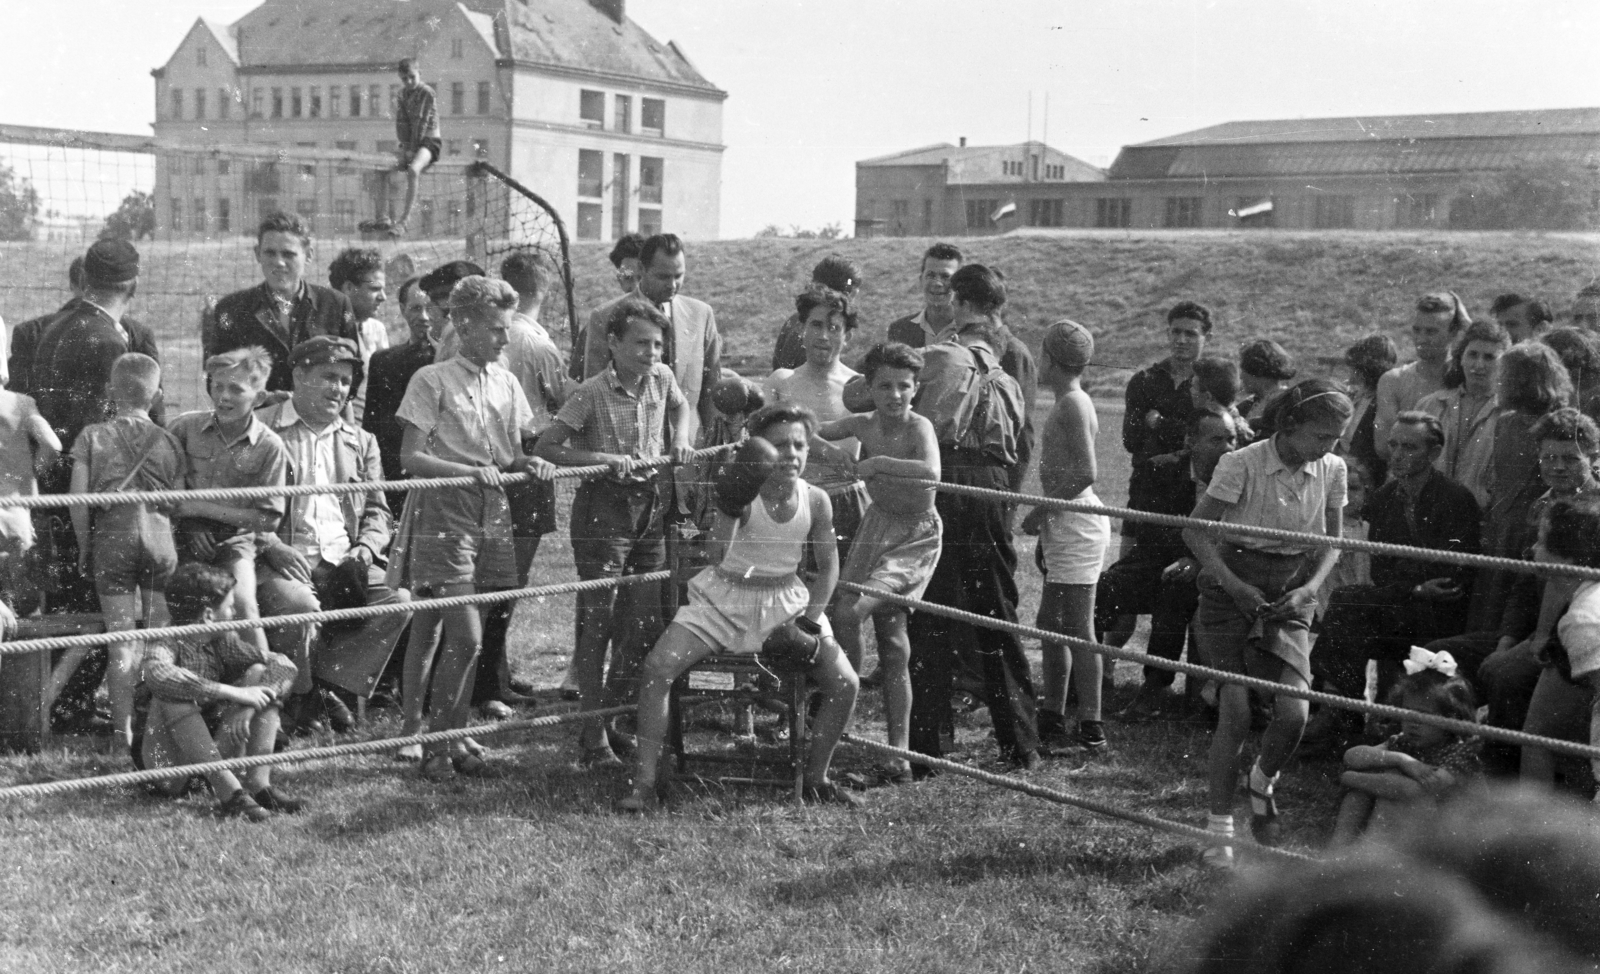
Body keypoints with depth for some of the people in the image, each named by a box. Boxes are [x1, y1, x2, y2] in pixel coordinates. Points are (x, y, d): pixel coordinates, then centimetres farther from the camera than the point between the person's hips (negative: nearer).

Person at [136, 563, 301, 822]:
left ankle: (258, 783, -17)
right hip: (165, 760, -5)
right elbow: (157, 674, -40)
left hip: (217, 754, 5)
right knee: (174, 694, -30)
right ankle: (229, 793, -37)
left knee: (259, 674, -5)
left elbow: (284, 665, -5)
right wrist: (232, 692, -38)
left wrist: (247, 707, -22)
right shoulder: (167, 644, -16)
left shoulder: (222, 641, 1)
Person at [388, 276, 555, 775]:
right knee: (466, 636, -11)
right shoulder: (432, 380, -5)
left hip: (491, 514, 6)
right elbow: (411, 457, -9)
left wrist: (531, 463, -6)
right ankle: (435, 742, 1)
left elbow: (514, 453, 16)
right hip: (441, 513, -6)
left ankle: (448, 738, 16)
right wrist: (469, 470, -22)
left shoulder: (506, 383, 12)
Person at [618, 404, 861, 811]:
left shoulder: (815, 500, -7)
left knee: (845, 684, -10)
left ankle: (815, 778, 14)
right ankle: (645, 783, -11)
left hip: (787, 602, 3)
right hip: (725, 598, -2)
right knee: (657, 667, -22)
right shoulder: (740, 493, -17)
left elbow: (828, 566, 6)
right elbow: (724, 555, -34)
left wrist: (809, 625, -3)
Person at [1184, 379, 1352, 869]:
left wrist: (1308, 588, -8)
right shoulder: (1242, 464, -16)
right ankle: (1220, 826, 8)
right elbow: (1196, 531, -12)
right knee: (1236, 713, -8)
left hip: (1289, 595, 3)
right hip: (1232, 589, -3)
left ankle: (1264, 781, 23)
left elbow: (1331, 544, 9)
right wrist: (1233, 584, -22)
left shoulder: (1332, 471, -1)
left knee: (1294, 713, -11)